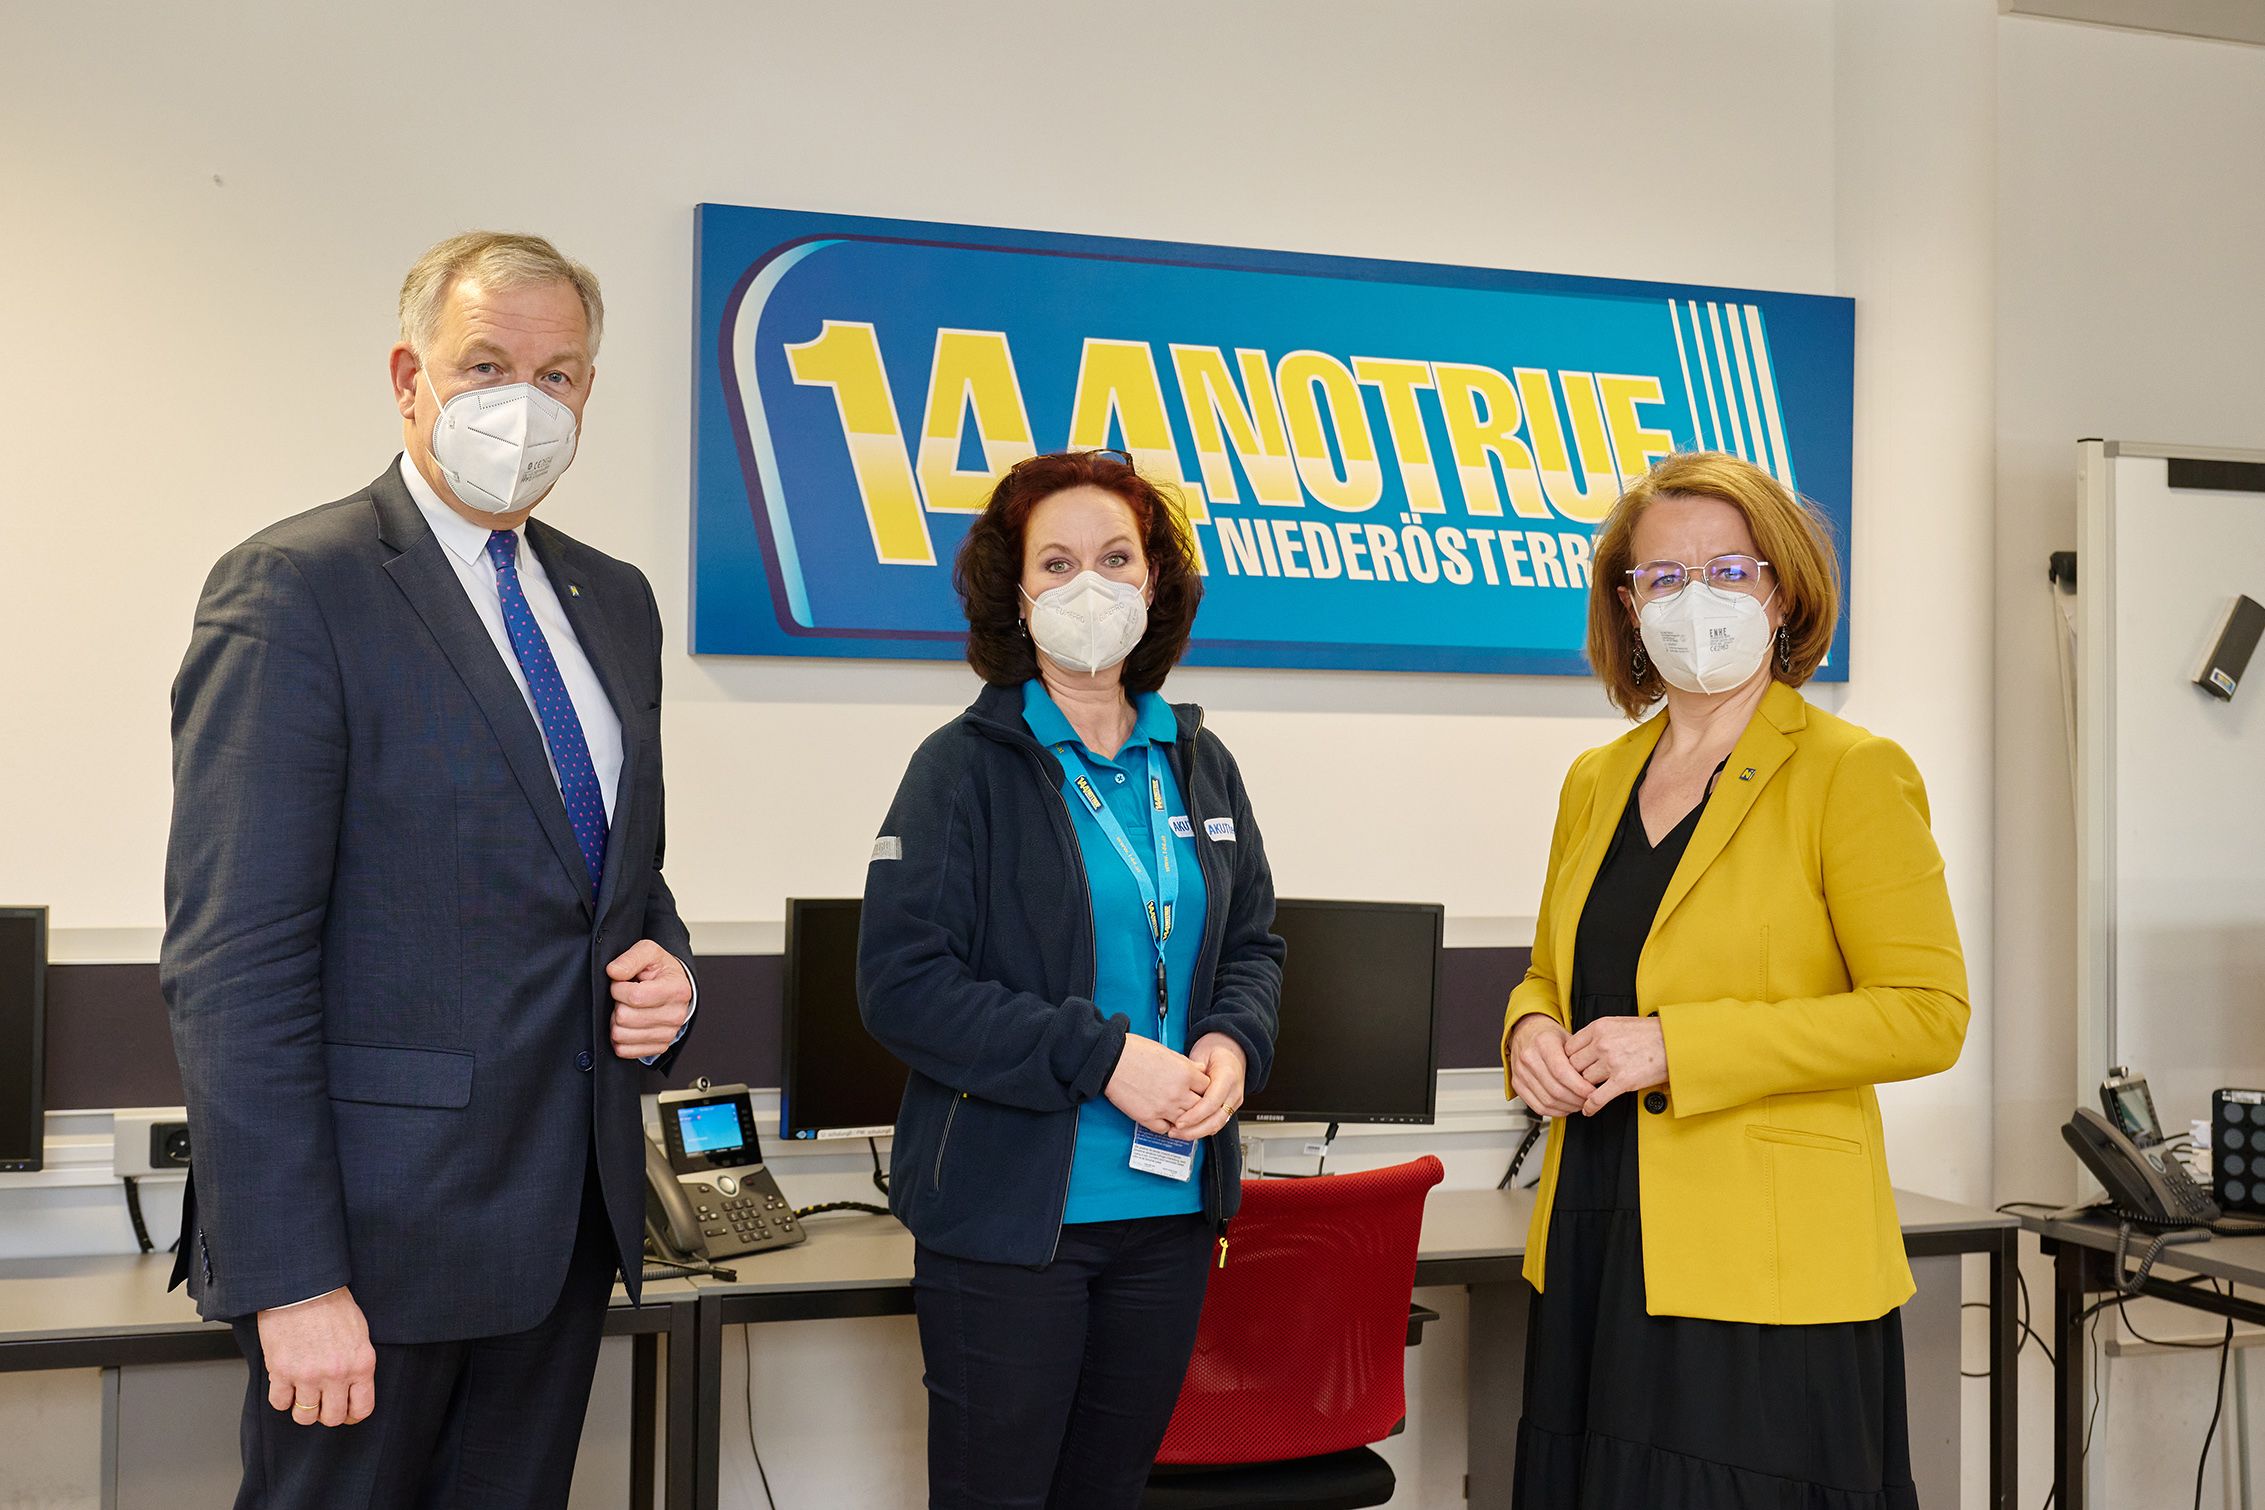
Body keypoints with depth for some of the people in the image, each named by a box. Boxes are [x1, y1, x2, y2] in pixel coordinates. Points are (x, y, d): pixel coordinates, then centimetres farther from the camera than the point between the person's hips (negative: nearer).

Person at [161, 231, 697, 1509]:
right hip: (381, 1225, -7)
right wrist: (293, 1280, -20)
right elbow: (235, 960, -17)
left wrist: (660, 962, -1)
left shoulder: (614, 601, 12)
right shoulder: (294, 589, -11)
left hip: (568, 1216, 7)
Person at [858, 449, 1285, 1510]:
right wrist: (1101, 1056, -20)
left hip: (1168, 1212, 5)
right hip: (1007, 1213, -5)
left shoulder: (1198, 766, 9)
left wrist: (1233, 1042, -6)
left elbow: (1252, 943, 16)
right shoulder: (966, 767, -8)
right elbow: (903, 983, -15)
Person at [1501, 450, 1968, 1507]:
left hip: (1763, 1271, -5)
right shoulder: (1596, 782, 14)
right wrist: (1532, 1030, 0)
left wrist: (1675, 1045, -17)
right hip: (1592, 1256, 6)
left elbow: (1926, 1014, -11)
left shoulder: (1852, 773, -4)